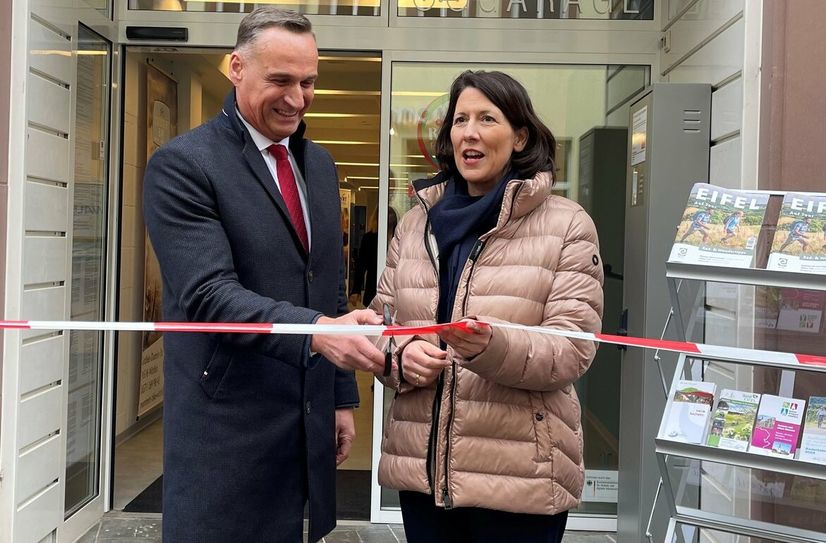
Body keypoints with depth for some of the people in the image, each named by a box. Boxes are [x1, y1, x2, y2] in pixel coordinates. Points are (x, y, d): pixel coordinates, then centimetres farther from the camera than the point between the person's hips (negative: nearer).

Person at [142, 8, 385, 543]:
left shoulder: (320, 164, 11)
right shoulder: (182, 165, -10)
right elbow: (209, 293, -21)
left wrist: (342, 396, 13)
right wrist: (314, 331, -35)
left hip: (311, 422, 6)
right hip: (226, 429, -6)